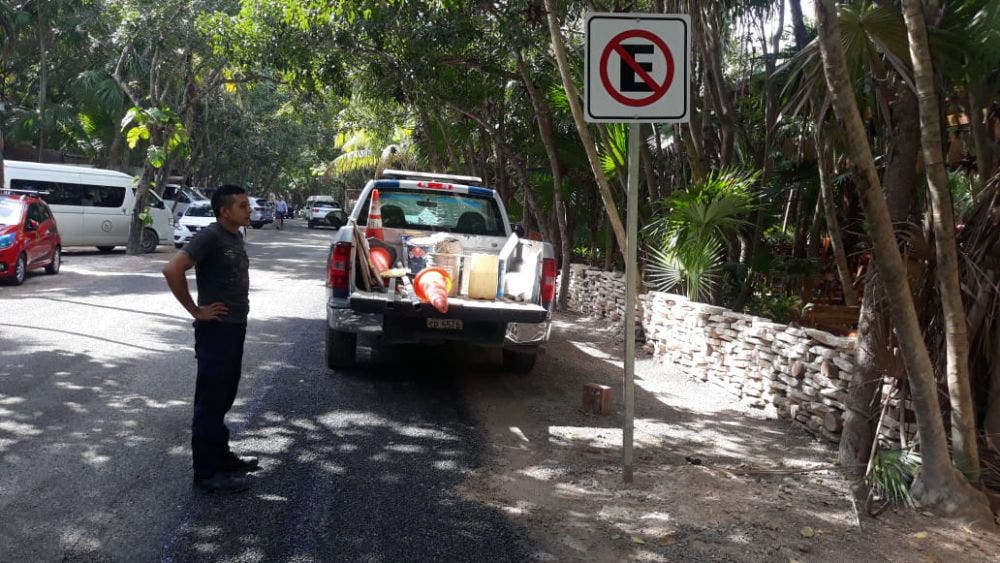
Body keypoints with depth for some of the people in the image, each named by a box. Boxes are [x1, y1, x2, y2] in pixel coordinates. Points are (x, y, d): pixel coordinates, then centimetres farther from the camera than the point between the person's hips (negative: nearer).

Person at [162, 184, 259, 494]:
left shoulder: (235, 237, 11)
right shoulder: (210, 236, -16)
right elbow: (172, 270, -24)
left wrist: (239, 307, 13)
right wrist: (196, 310, -18)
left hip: (235, 329, 9)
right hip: (216, 331, -9)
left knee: (223, 399, 18)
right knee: (210, 402, -2)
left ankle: (221, 457, 31)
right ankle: (207, 474, 5)